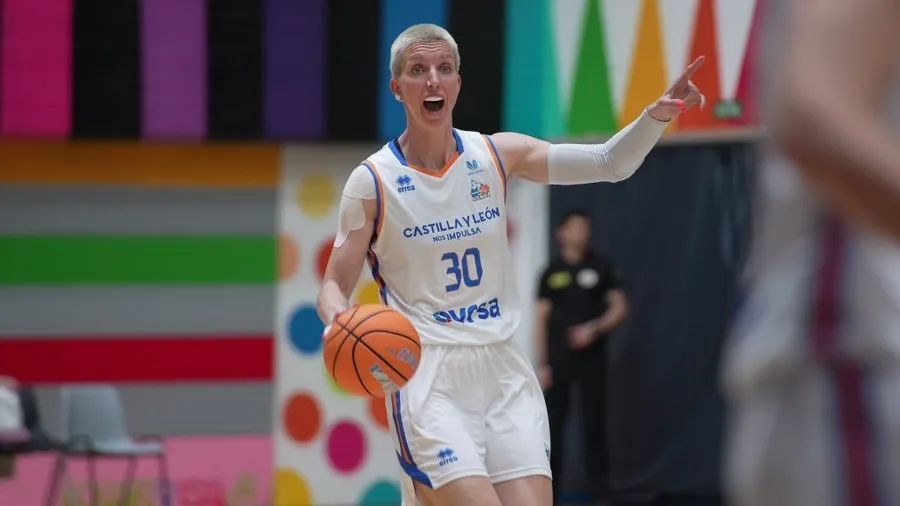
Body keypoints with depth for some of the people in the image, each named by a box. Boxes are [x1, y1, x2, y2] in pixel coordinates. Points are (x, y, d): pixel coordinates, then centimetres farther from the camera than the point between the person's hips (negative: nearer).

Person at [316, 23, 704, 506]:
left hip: (504, 372, 4)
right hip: (427, 376, -4)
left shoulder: (496, 155, 5)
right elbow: (334, 286, 0)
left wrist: (656, 116, -15)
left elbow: (609, 163, 3)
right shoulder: (372, 182, -3)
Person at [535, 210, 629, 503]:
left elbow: (619, 308, 6)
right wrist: (542, 364, 0)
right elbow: (541, 319, 7)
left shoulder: (601, 267, 7)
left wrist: (594, 329, -11)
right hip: (558, 358, 0)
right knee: (553, 423, -2)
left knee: (594, 422, -1)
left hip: (591, 356, 0)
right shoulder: (552, 273, 8)